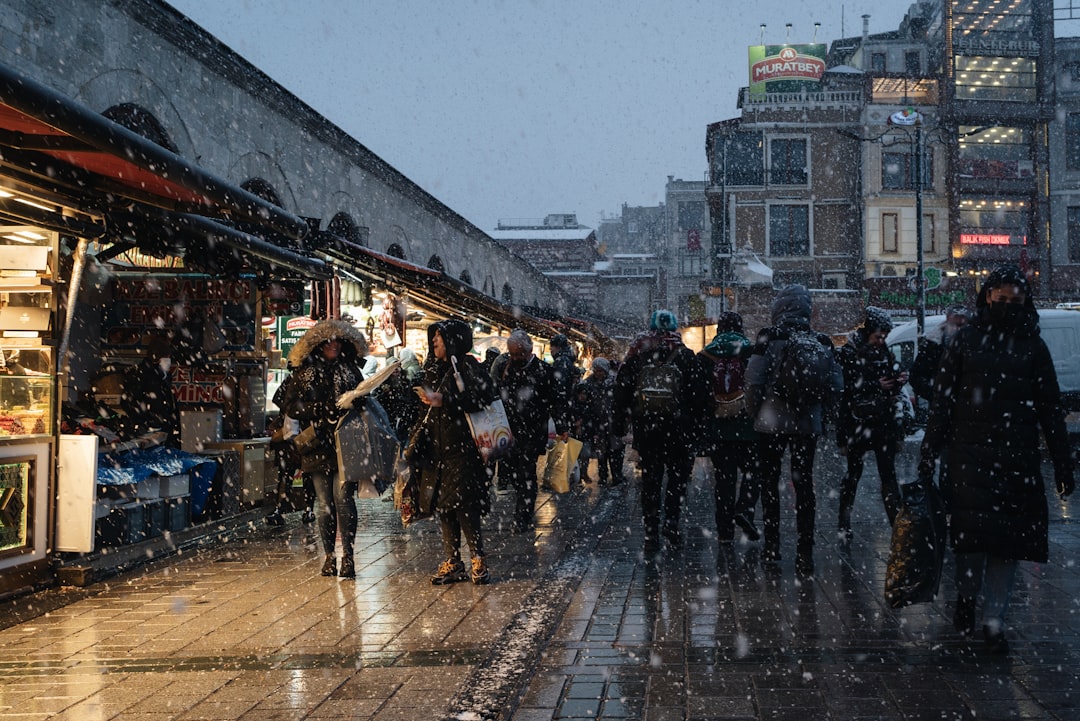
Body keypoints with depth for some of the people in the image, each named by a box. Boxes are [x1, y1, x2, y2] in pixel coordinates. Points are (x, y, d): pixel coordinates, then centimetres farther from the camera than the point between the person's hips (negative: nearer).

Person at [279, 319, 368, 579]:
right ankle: (329, 557, 12)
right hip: (317, 447, 0)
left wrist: (353, 404, -4)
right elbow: (289, 406, 3)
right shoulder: (303, 373, 8)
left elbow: (363, 403, 19)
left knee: (343, 498, -11)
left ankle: (347, 556, -10)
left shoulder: (351, 371, 12)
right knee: (325, 503, 3)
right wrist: (319, 410, -11)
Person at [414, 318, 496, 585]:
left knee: (463, 504, -10)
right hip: (436, 448, 8)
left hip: (461, 448, -8)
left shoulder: (465, 366, -6)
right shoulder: (434, 369, 16)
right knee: (441, 506, 7)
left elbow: (483, 397, -20)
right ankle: (452, 563, 13)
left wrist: (444, 401, -22)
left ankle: (478, 560, -2)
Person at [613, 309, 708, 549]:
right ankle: (671, 527, 0)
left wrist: (619, 423, 9)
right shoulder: (686, 356, 0)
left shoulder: (636, 356, 3)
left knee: (650, 477, 9)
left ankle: (651, 530, 8)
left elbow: (622, 391, 4)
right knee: (678, 476, 9)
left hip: (645, 428, 2)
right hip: (677, 428, -2)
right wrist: (696, 427, 2)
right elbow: (698, 395, -2)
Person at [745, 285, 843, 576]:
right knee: (804, 484, 6)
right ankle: (805, 554, 2)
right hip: (808, 425, 3)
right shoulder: (821, 343, 2)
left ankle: (772, 546, 15)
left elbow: (754, 381, -10)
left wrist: (755, 411, 5)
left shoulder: (770, 339, -9)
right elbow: (836, 385, 3)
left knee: (770, 482, 11)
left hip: (772, 422, -2)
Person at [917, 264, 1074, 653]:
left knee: (1009, 536, 0)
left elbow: (1051, 410, 9)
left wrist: (1063, 465, 4)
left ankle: (993, 620, 8)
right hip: (969, 454, -1)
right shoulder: (966, 340, 6)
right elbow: (942, 400, 5)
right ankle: (966, 596, 21)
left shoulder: (1032, 346, 10)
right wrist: (928, 456, -1)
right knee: (971, 532, -4)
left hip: (1018, 458, 1)